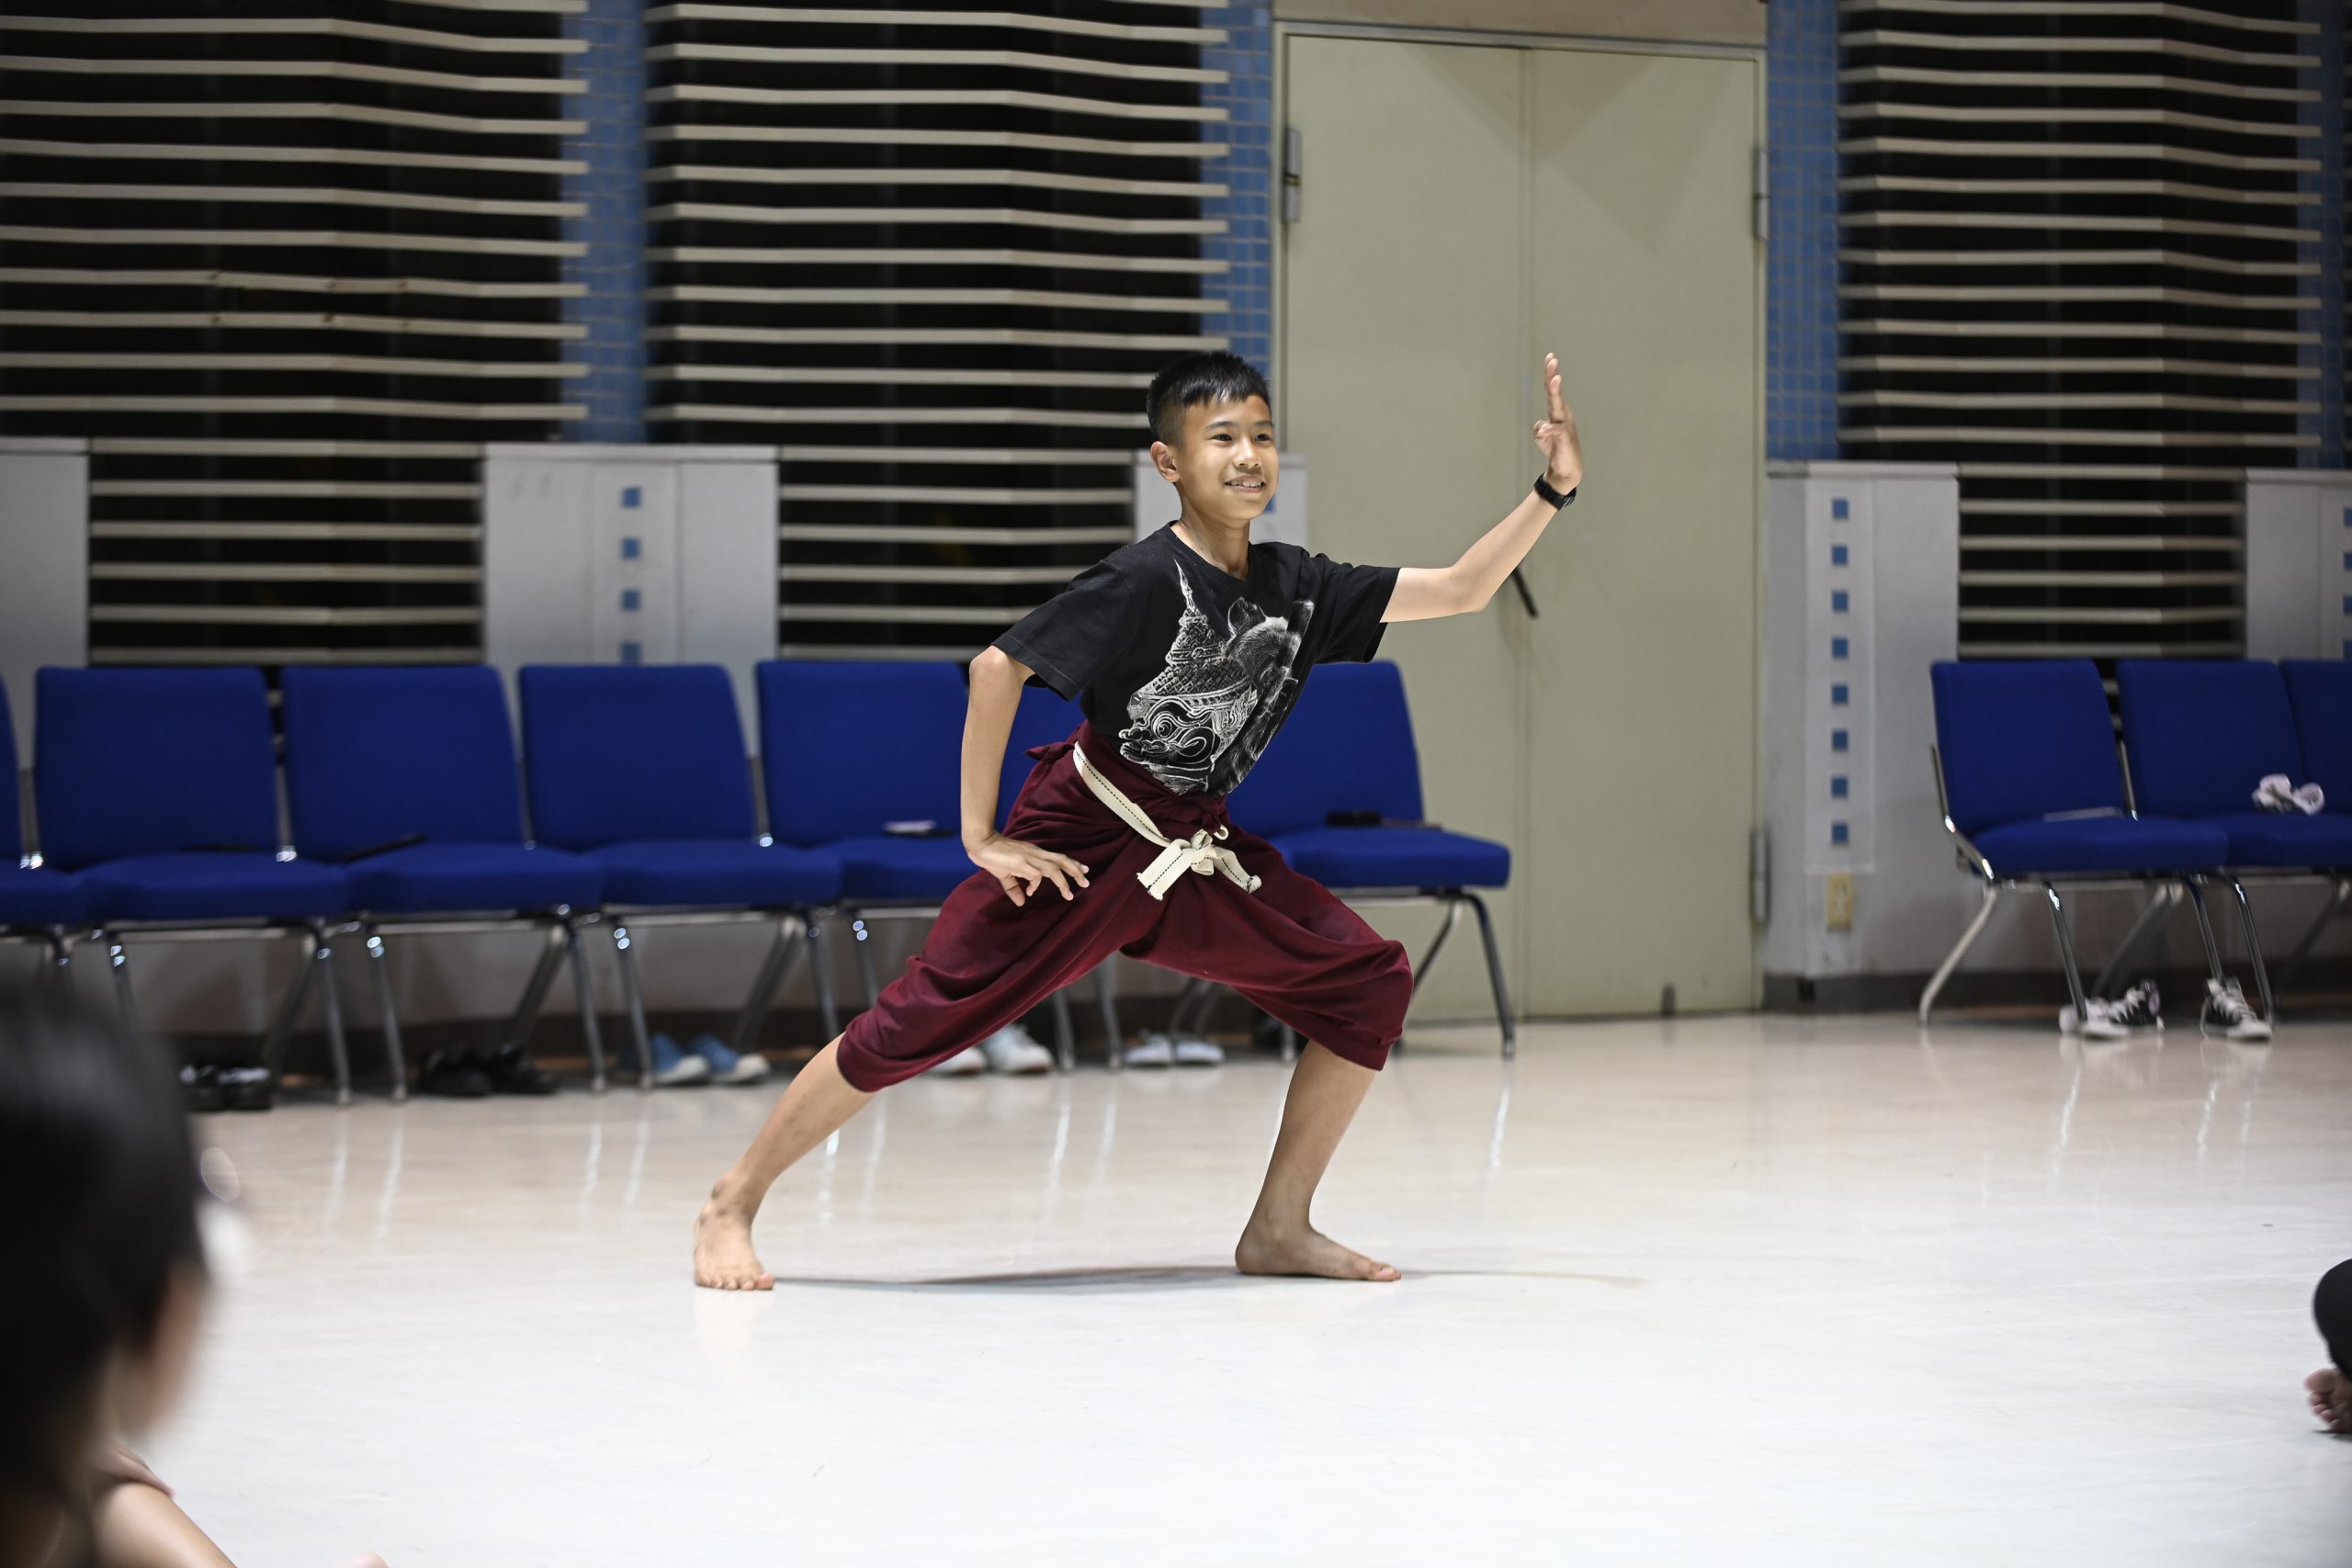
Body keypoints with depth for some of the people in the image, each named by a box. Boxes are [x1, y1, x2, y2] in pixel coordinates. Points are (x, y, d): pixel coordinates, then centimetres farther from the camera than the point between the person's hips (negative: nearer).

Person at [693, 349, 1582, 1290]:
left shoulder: (1297, 586, 0)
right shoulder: (1146, 580, -19)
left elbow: (1457, 592, 2)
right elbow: (997, 667, -19)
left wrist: (1552, 493, -9)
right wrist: (981, 836, -18)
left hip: (1198, 852, 7)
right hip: (1081, 840, -7)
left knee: (1371, 984, -1)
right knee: (924, 1019, -12)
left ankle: (1278, 1229, 7)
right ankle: (734, 1205, 2)